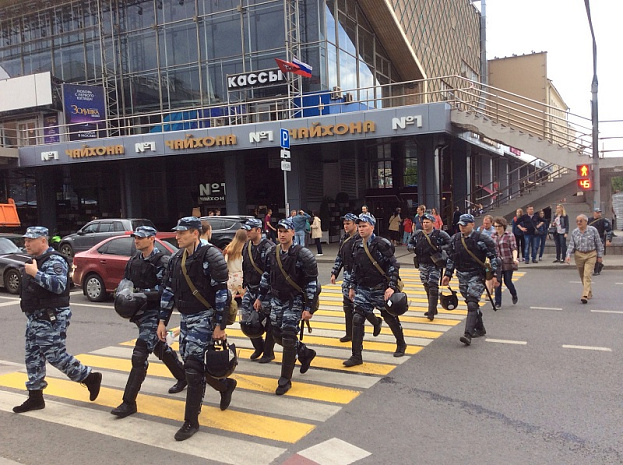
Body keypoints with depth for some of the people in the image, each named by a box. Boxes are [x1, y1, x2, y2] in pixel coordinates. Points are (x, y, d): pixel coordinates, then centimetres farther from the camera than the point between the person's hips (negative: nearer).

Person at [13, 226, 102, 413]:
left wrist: (36, 273, -28)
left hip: (51, 319, -10)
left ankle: (90, 377, 9)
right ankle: (35, 397, 19)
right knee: (33, 357, 10)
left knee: (56, 356, -7)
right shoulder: (36, 260, 16)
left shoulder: (54, 261, -15)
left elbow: (59, 285, -30)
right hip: (35, 318, 10)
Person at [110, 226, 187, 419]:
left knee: (139, 355, -13)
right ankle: (183, 377, 42)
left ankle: (129, 402, -7)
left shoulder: (162, 262, -13)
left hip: (154, 313, -8)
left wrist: (140, 292, -26)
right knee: (160, 348, 22)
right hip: (139, 313, 8)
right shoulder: (133, 261, 10)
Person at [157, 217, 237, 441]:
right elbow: (168, 290, 13)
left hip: (204, 317, -8)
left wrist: (219, 325, -19)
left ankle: (191, 422, 5)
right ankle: (226, 385, 40)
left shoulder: (211, 256, -15)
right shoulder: (177, 258, 8)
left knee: (193, 367, -8)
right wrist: (162, 321, 10)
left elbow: (221, 292, -17)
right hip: (185, 318, 8)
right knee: (190, 362, 14)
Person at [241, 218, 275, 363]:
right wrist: (245, 286, 19)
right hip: (251, 290, 7)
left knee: (269, 322, 2)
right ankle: (259, 347, 27)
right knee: (247, 318, 7)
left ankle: (268, 353, 16)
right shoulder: (247, 247, 10)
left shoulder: (269, 248, -15)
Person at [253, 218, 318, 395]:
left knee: (288, 337, -8)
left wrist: (308, 308, -18)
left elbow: (312, 281, -15)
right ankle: (305, 353, 37)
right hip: (276, 299, 6)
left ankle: (285, 380, 5)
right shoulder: (273, 252, 3)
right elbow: (266, 275, 15)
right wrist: (260, 297, 16)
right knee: (278, 335, 10)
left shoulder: (302, 254, -15)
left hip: (295, 301, -6)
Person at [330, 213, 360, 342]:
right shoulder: (344, 239, 12)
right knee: (347, 305, 8)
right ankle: (350, 334, 16)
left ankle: (376, 321, 23)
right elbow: (339, 257, 18)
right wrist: (334, 273, 13)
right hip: (347, 275, 8)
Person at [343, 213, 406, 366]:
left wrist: (392, 286, -19)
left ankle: (401, 344, 38)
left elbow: (393, 266, -13)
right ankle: (356, 356, 1)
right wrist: (352, 286, 15)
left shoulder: (382, 244, -12)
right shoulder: (357, 246, 6)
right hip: (363, 289, 5)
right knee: (357, 319, -5)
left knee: (390, 317, 11)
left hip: (381, 289, -4)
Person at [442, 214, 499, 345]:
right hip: (462, 276, 6)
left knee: (472, 303, -15)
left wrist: (495, 275, -11)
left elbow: (493, 257, -6)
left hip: (476, 276, -6)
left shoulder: (481, 239, -8)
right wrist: (448, 275, 15)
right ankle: (480, 328, 30)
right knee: (470, 303, 13)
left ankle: (468, 334, -19)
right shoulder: (455, 239, 8)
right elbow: (451, 258, 18)